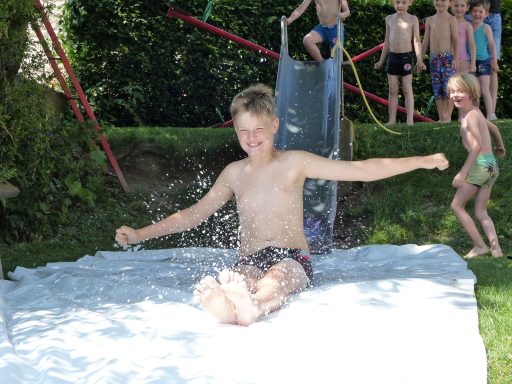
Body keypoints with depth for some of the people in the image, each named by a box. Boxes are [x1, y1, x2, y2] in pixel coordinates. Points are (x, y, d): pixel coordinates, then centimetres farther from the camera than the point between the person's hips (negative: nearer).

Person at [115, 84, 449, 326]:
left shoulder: (295, 163, 5)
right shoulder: (234, 173, 16)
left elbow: (360, 170, 2)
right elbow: (194, 213, 24)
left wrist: (420, 162, -3)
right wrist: (141, 234, 20)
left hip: (292, 260, -2)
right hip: (249, 262, 2)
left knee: (276, 280, -40)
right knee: (237, 280, -37)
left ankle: (251, 308, -76)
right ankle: (227, 305, -74)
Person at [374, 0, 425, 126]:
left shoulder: (412, 19, -2)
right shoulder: (389, 19, 9)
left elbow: (416, 40, -4)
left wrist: (419, 60, -11)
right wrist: (381, 60, 15)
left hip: (406, 56, -3)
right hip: (392, 56, 4)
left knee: (407, 89, -2)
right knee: (393, 90, 5)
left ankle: (410, 120, -3)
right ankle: (392, 120, 8)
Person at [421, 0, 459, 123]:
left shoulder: (451, 19, 0)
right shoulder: (430, 20, 13)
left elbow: (455, 40, -4)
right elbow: (425, 41, 16)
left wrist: (456, 58, -13)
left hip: (448, 57, -4)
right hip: (434, 58, 5)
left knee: (448, 88, -9)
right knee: (437, 89, 4)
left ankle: (448, 116, -2)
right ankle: (441, 117, 9)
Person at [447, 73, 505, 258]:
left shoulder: (470, 115, -14)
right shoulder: (475, 112, 14)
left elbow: (477, 146, -22)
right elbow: (493, 127, 31)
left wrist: (463, 172, -23)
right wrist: (500, 147, 49)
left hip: (481, 165, -9)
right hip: (491, 166, 9)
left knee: (456, 205, 2)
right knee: (480, 213, 10)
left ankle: (480, 246, 0)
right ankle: (496, 249, -2)